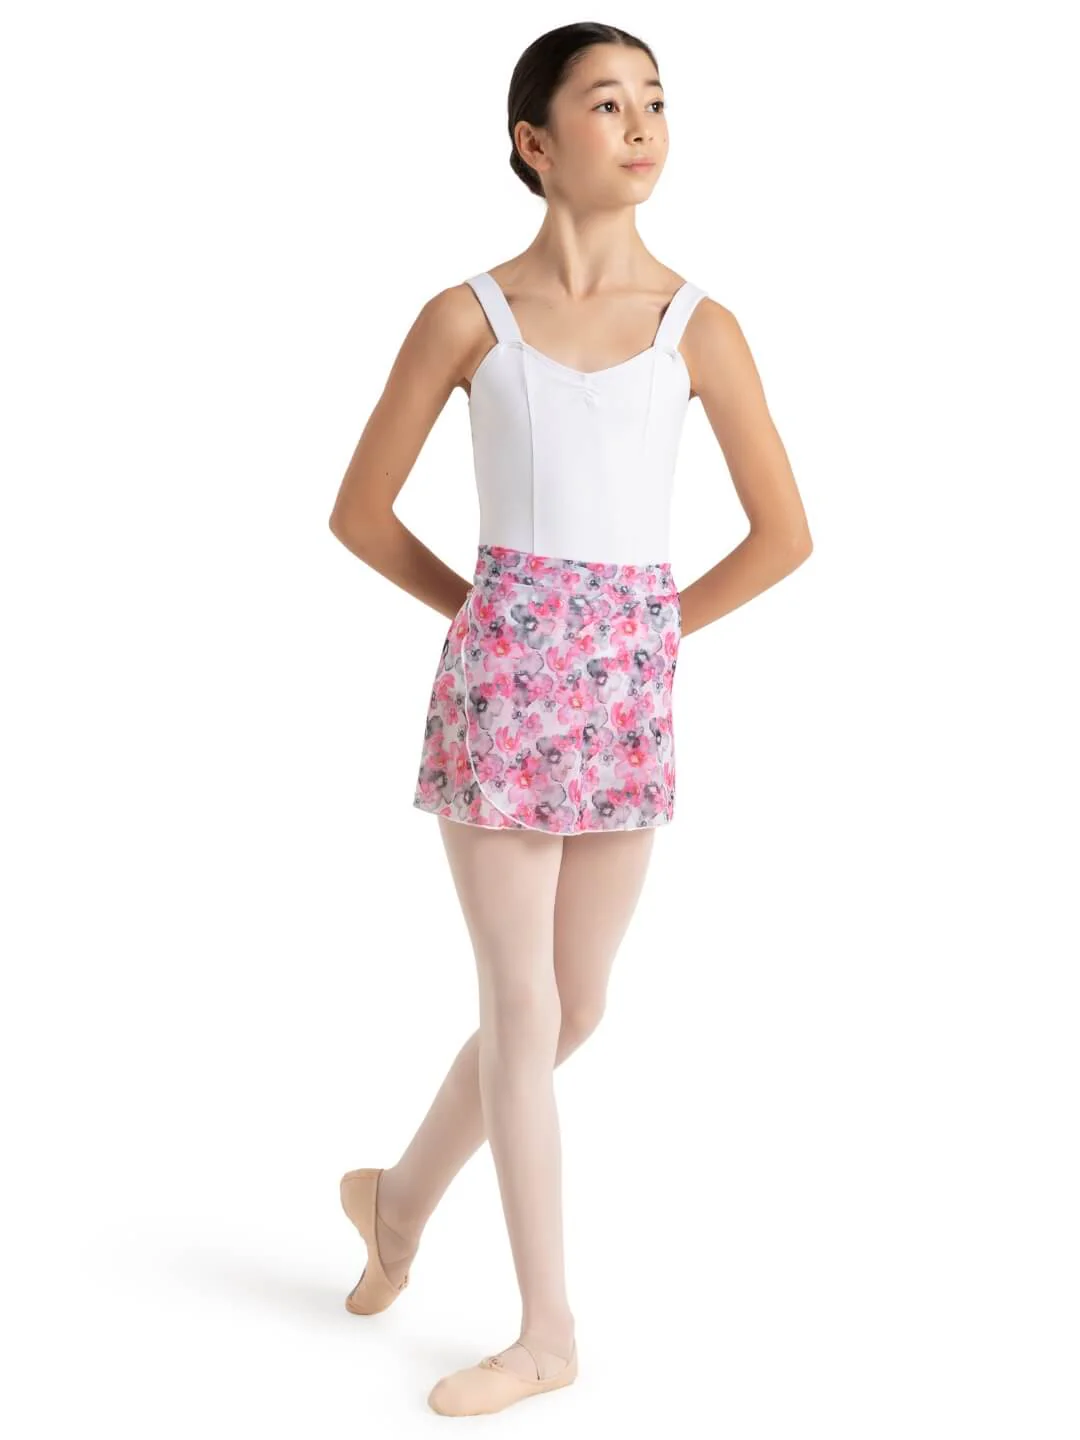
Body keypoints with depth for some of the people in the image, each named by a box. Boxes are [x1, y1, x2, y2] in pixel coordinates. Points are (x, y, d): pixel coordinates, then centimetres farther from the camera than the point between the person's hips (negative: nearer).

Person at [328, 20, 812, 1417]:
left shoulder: (698, 327, 3)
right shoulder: (466, 318, -2)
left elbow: (784, 533, 6)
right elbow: (360, 511, 5)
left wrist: (652, 627, 5)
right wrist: (481, 609, 6)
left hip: (631, 685, 3)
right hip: (499, 672, -3)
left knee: (572, 1007, 11)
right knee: (521, 1004, 1)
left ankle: (401, 1194, 37)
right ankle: (547, 1330, 16)